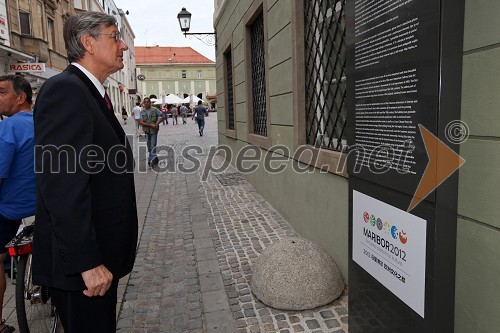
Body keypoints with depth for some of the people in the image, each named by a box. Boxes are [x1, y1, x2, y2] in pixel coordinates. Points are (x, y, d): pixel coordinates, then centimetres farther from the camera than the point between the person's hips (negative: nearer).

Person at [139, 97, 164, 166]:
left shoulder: (155, 110, -4)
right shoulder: (142, 112, 2)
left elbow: (162, 117, 1)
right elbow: (141, 122, -7)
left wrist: (157, 123, -13)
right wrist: (150, 125, -19)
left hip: (154, 131, -4)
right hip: (146, 131, 4)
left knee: (153, 146, -9)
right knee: (149, 147, 11)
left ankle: (151, 160, -6)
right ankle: (155, 159, 25)